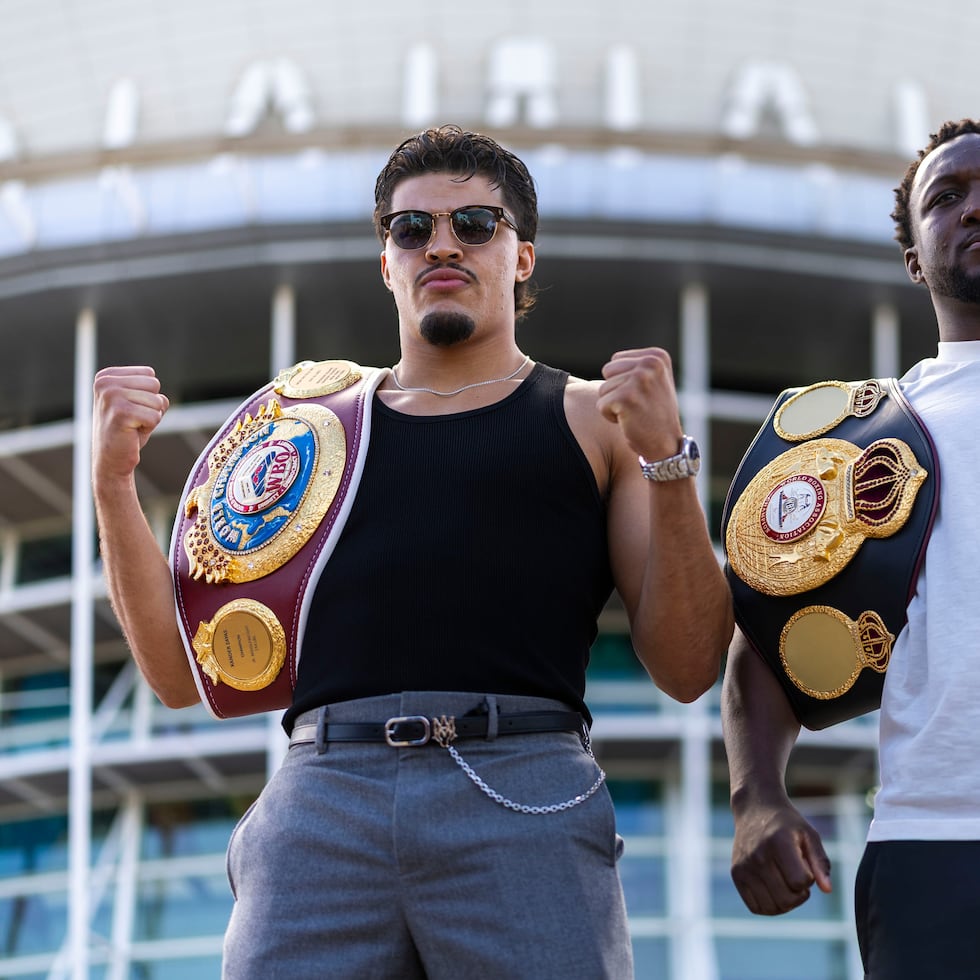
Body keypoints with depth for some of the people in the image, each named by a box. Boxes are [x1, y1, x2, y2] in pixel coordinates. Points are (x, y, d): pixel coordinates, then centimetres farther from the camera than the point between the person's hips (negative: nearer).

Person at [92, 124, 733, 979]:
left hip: (525, 803, -1)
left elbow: (687, 670, 8)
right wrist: (114, 485, 8)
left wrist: (665, 461, -3)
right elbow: (185, 674, 19)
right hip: (319, 801, 2)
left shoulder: (592, 418, 18)